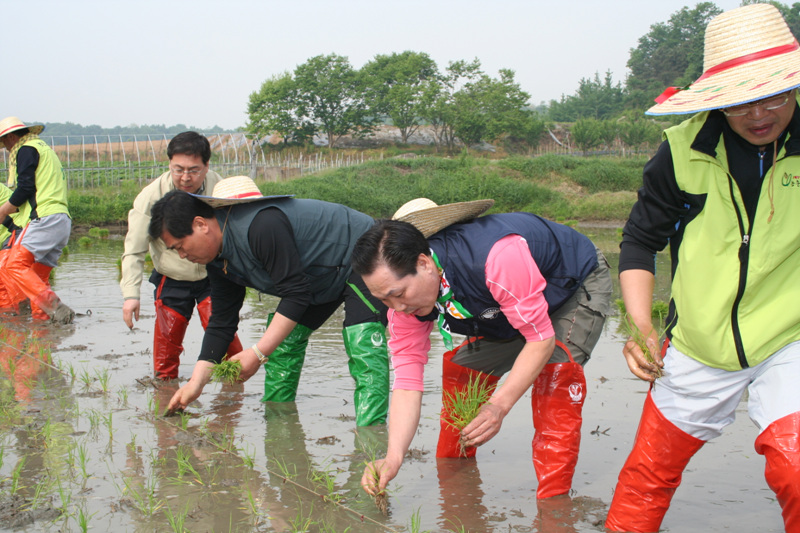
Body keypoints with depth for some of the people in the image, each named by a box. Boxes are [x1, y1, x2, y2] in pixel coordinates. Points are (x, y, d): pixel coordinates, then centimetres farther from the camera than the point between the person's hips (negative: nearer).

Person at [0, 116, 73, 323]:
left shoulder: (26, 150, 1)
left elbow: (25, 188, -10)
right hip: (62, 221, 10)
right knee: (37, 276, 8)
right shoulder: (43, 148, 30)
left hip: (45, 218, -10)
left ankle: (55, 307, -29)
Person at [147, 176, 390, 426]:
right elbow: (221, 323, 3)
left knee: (363, 352, -22)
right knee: (283, 342, 7)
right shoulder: (218, 259, -3)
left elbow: (296, 293, -32)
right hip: (322, 279, 10)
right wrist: (195, 383, -2)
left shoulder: (261, 226, -35)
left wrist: (257, 353, -29)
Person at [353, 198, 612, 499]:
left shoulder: (499, 257, -45)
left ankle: (554, 499, -19)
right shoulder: (404, 298, -21)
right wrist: (393, 458, -33)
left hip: (579, 285, -6)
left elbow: (541, 338, -35)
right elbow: (407, 380, -21)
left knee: (556, 370, -29)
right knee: (460, 369, -2)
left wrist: (499, 405, -42)